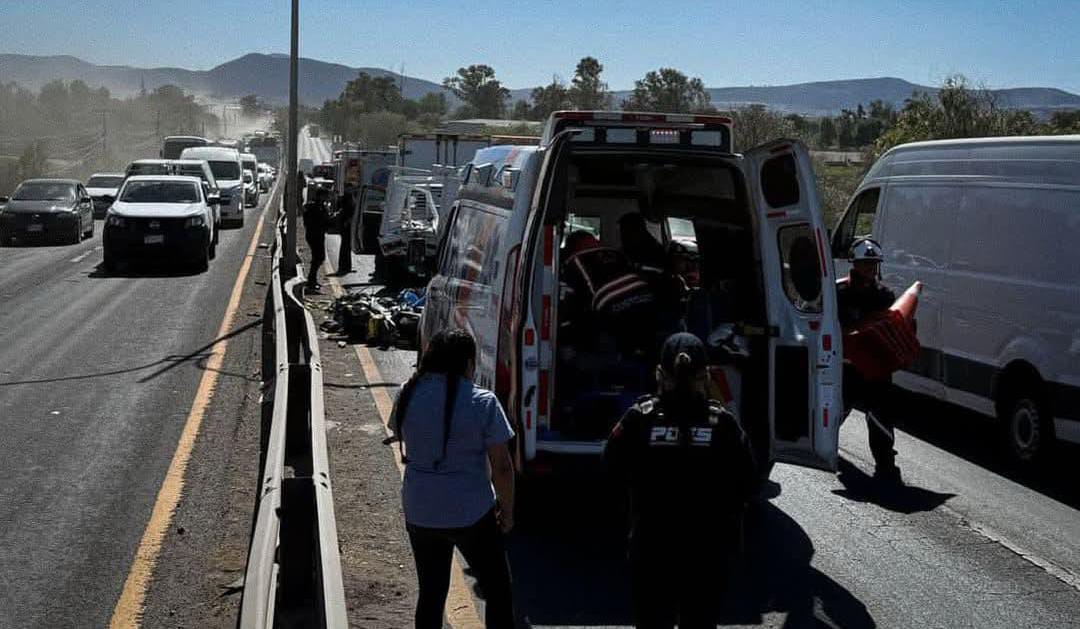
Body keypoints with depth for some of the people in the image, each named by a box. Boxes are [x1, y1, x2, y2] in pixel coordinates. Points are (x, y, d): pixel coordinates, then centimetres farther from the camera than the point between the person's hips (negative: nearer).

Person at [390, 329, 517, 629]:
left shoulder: (408, 396, -2)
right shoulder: (482, 402, -15)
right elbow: (502, 467, -12)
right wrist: (507, 510, 0)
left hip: (419, 512, 5)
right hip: (470, 513, -4)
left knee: (431, 592, 17)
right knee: (497, 590, 10)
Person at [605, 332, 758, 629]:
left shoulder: (639, 418, -14)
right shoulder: (723, 423, -13)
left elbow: (614, 464, -1)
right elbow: (747, 484, -6)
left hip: (651, 541, 0)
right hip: (708, 544, 0)